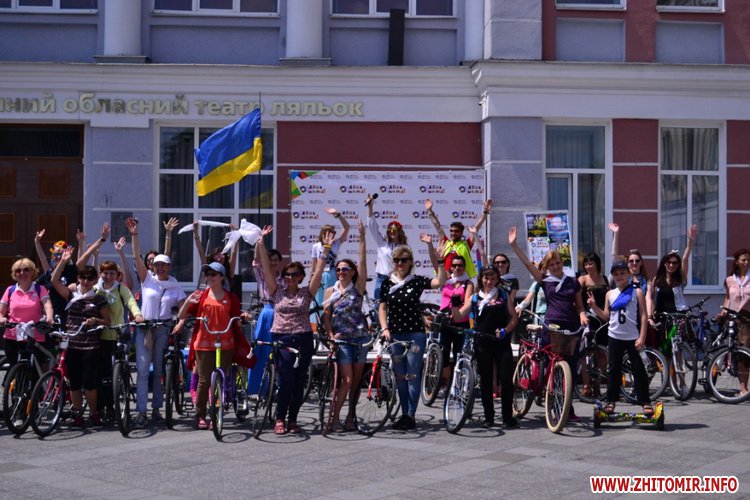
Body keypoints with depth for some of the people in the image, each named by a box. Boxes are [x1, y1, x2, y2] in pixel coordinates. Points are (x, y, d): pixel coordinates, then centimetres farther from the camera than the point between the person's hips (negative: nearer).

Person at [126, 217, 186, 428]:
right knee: (142, 369, -7)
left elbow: (182, 306, 2)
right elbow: (137, 257, -5)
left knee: (160, 370, 8)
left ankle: (156, 408, 17)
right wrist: (134, 235, -13)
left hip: (163, 329, 2)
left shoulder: (175, 285, 7)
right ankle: (141, 411, -8)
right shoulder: (147, 279, 3)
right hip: (144, 327, -1)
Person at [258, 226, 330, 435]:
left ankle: (292, 419, 14)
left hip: (303, 339, 1)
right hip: (281, 338, -1)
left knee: (299, 382, 4)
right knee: (286, 379, -11)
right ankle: (280, 419, 2)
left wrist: (325, 249, -8)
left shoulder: (306, 292, 8)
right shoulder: (277, 292, 8)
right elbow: (266, 269, 3)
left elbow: (318, 271, 1)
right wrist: (261, 245, -4)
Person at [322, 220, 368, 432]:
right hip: (342, 339, -1)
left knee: (356, 380, 6)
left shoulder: (358, 287, 2)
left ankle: (351, 416, 18)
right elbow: (326, 315, 5)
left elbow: (362, 261, -7)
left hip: (360, 337, 1)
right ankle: (335, 418, -6)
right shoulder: (331, 291, 6)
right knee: (347, 380, -11)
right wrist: (331, 335, -10)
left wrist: (362, 237, -14)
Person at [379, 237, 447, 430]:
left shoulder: (417, 281, -2)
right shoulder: (388, 283, 6)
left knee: (412, 376, -3)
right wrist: (385, 329, -5)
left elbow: (441, 281, -15)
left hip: (415, 334, -3)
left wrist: (440, 259, -24)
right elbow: (382, 307, 8)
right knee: (400, 377, 9)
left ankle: (411, 416, 2)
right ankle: (404, 415, 17)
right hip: (394, 335, 3)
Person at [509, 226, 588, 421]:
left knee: (570, 370, 2)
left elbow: (579, 305, 16)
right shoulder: (544, 280, 6)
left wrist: (582, 316, -5)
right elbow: (527, 263, -2)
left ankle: (568, 410, 11)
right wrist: (513, 245, -9)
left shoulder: (573, 282, 11)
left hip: (571, 330, 2)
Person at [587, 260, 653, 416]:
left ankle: (645, 402, 2)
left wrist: (642, 337, -11)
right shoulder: (610, 294, 11)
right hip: (615, 337, 3)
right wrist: (594, 306, -4)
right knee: (613, 370, 7)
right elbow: (606, 316, 11)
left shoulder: (637, 292, 1)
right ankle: (611, 401, 15)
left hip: (633, 338, -3)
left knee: (639, 370, -2)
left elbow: (643, 316, -3)